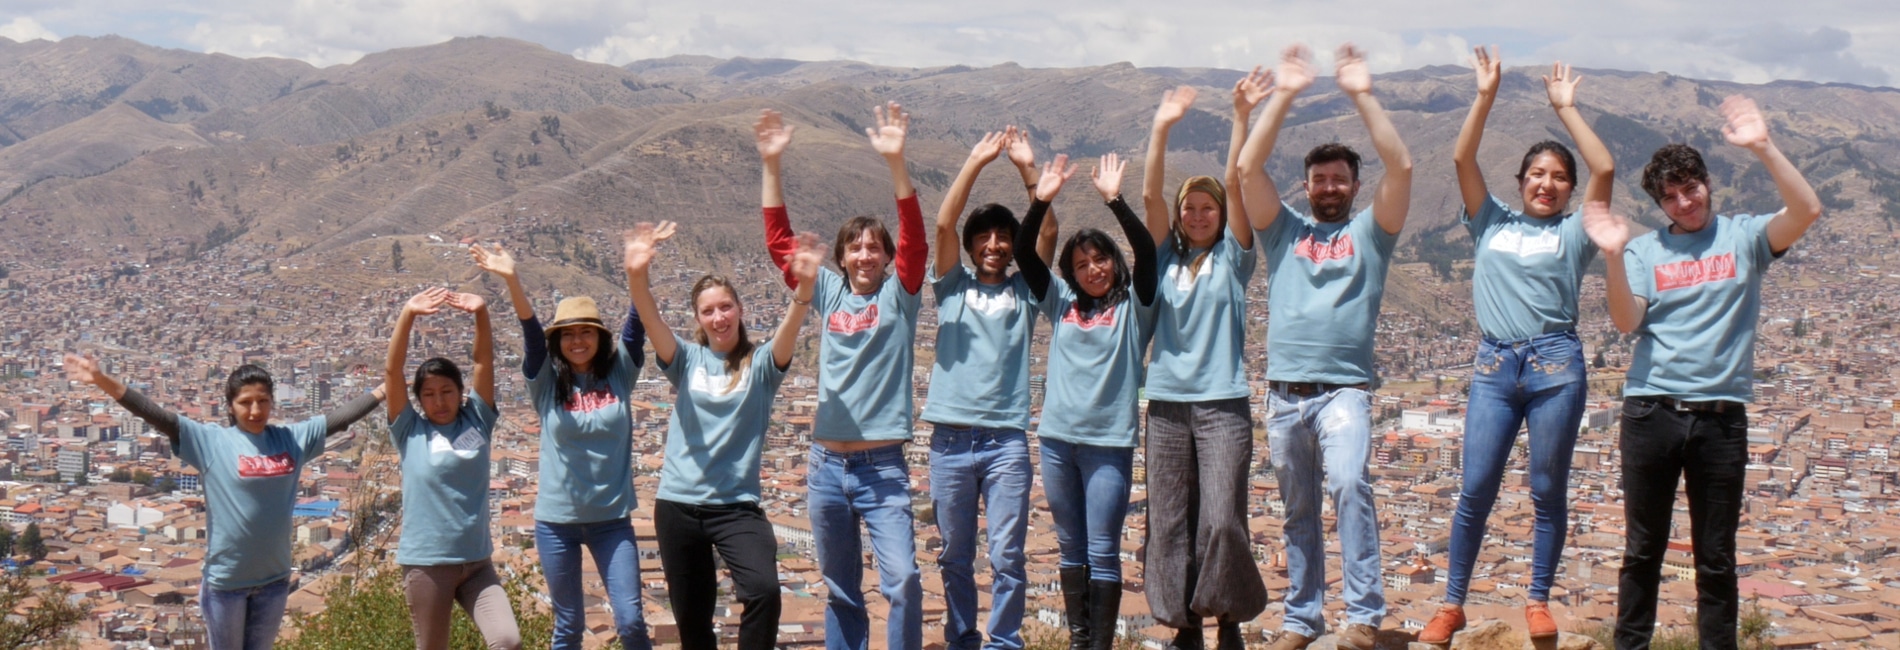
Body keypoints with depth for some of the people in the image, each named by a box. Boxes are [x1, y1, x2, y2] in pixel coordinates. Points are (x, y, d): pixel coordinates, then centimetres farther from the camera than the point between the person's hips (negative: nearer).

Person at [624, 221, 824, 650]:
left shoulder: (760, 364, 1)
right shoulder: (687, 360, 4)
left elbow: (789, 330, -19)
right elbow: (652, 322, -15)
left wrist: (805, 284, -40)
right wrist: (637, 276, -36)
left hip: (737, 505, -2)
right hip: (678, 505, 2)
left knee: (764, 590, -26)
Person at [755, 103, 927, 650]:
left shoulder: (898, 294, 0)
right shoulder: (828, 292, 8)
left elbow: (914, 240, -14)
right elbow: (779, 241, 5)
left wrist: (896, 163, -26)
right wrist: (772, 165, -5)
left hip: (883, 466, -3)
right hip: (828, 466, 4)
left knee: (902, 579, -16)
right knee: (840, 592, 12)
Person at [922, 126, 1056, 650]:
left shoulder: (1024, 292, 11)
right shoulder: (953, 287, 11)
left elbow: (1049, 233, -1)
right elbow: (943, 224, -2)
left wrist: (1028, 170, -6)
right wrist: (976, 163, -6)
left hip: (1007, 439, -1)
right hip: (951, 438, 1)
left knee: (1007, 556, -2)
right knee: (955, 556, 8)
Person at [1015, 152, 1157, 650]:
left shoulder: (1133, 305, 2)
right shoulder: (1061, 303, 12)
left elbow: (1146, 250, -13)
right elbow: (1024, 255, 3)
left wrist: (1114, 200, -21)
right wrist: (1041, 201, -9)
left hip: (1109, 441, -4)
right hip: (1057, 439, 4)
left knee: (1103, 552, -4)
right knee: (1070, 549, 10)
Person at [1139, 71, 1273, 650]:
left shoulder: (1232, 257, 6)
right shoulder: (1166, 256, 11)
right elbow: (1150, 194, 0)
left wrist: (1241, 118, -14)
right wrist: (1161, 129, -10)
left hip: (1223, 404, -3)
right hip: (1167, 404, 3)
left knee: (1221, 519, -12)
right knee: (1170, 525, 3)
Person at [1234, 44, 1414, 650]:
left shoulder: (1369, 231, 10)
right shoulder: (1283, 228, 14)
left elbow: (1401, 166, -5)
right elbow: (1248, 167, 1)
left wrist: (1362, 95, -8)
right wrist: (1284, 95, -5)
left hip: (1344, 389, -3)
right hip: (1283, 391, 3)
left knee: (1349, 484, -24)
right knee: (1298, 512, 11)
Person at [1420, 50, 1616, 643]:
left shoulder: (1573, 233, 10)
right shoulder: (1492, 224, 14)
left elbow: (1605, 169, -2)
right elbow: (1463, 159, 5)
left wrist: (1565, 107, 2)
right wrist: (1486, 95, 1)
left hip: (1556, 365, -1)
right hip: (1495, 365, 1)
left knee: (1549, 491, 5)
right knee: (1476, 489, -2)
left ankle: (1538, 601, 15)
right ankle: (1452, 605, 6)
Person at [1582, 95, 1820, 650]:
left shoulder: (1743, 238, 5)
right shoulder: (1645, 250, 7)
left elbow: (1806, 211, -12)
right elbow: (1627, 322, -5)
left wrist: (1763, 148, -20)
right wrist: (1613, 256, -19)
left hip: (1721, 414, -1)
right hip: (1651, 411, 1)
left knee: (1716, 556, 6)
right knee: (1643, 550, 8)